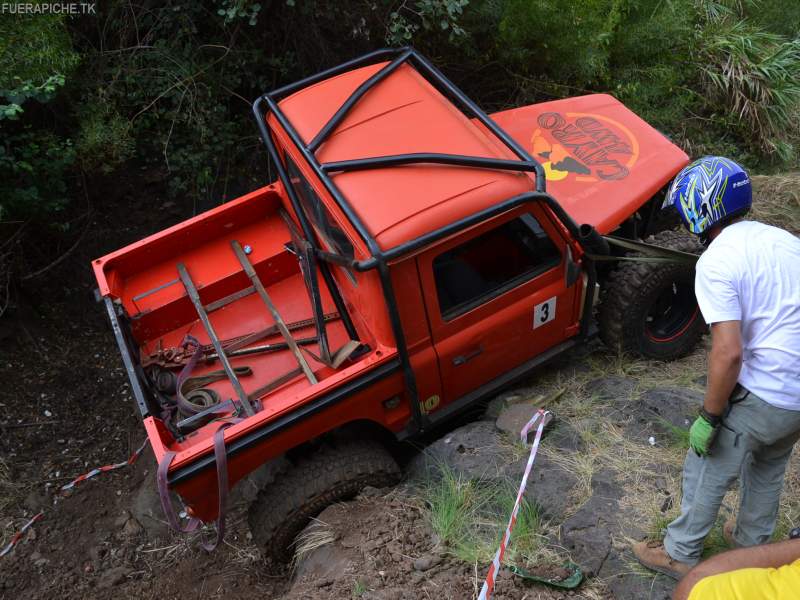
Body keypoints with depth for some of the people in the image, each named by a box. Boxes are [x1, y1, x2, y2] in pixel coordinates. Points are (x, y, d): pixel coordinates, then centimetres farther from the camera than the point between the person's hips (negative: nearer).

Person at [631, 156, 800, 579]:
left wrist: (709, 417, -13)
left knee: (705, 473, 13)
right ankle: (751, 544, 49)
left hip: (763, 398, -8)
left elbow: (729, 352, -24)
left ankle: (679, 554, 31)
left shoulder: (717, 261, -18)